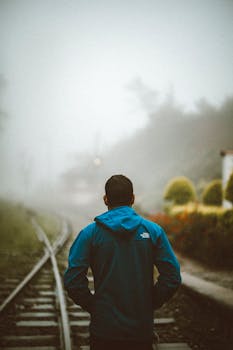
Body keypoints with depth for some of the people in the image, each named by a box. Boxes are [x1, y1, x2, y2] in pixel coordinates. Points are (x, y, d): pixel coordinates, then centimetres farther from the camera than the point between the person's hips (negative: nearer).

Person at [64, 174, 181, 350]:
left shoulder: (90, 233, -4)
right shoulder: (153, 231, -1)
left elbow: (73, 281, -11)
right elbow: (173, 278, -7)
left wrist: (93, 306, 2)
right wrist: (149, 305, 4)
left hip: (103, 328, -1)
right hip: (142, 330, 1)